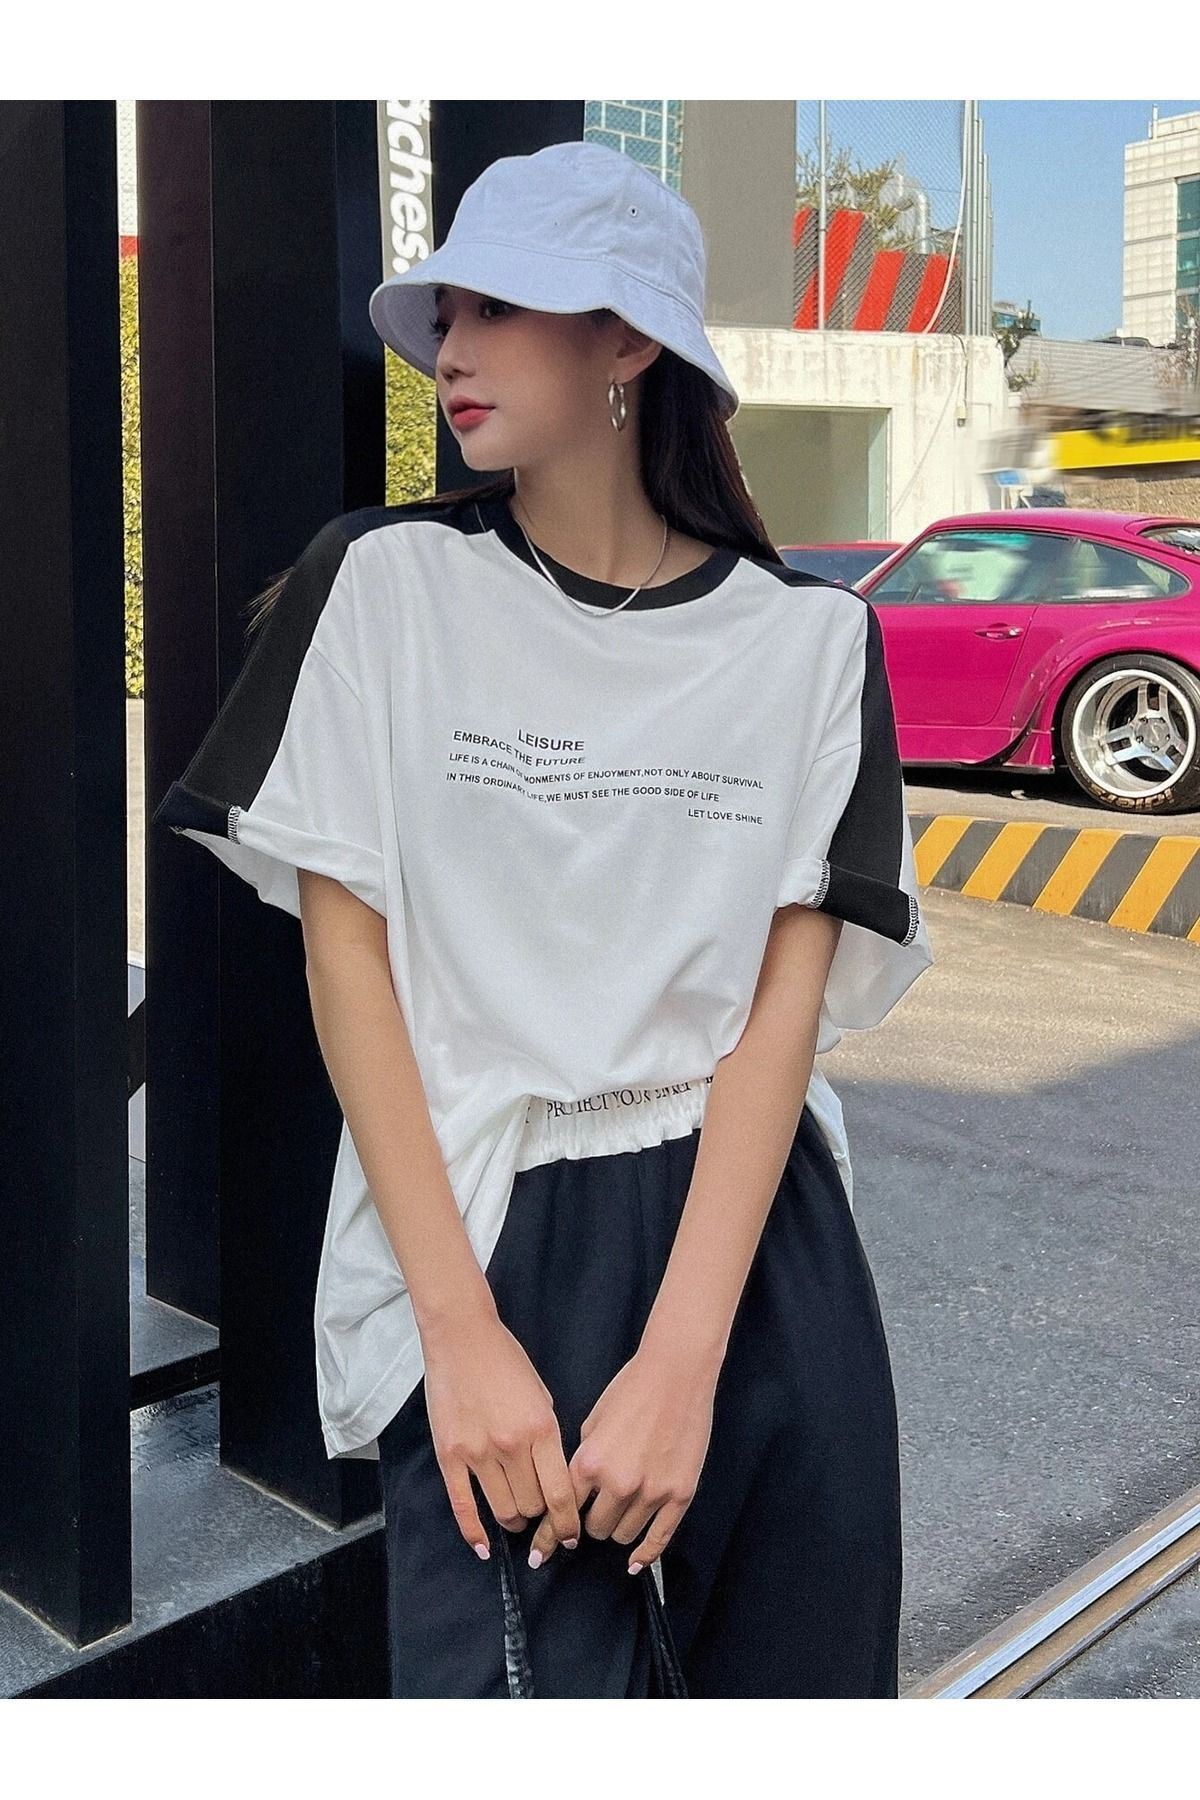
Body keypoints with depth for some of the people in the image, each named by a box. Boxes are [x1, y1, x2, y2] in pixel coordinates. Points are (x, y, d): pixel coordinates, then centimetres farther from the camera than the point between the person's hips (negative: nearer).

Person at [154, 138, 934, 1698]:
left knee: (800, 1677, 14)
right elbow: (345, 953, -5)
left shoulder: (809, 639, 1)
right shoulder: (387, 584, -1)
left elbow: (789, 1000, -5)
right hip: (479, 1241, -2)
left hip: (760, 1250, 2)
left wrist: (682, 1357, -16)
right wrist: (463, 1331, -12)